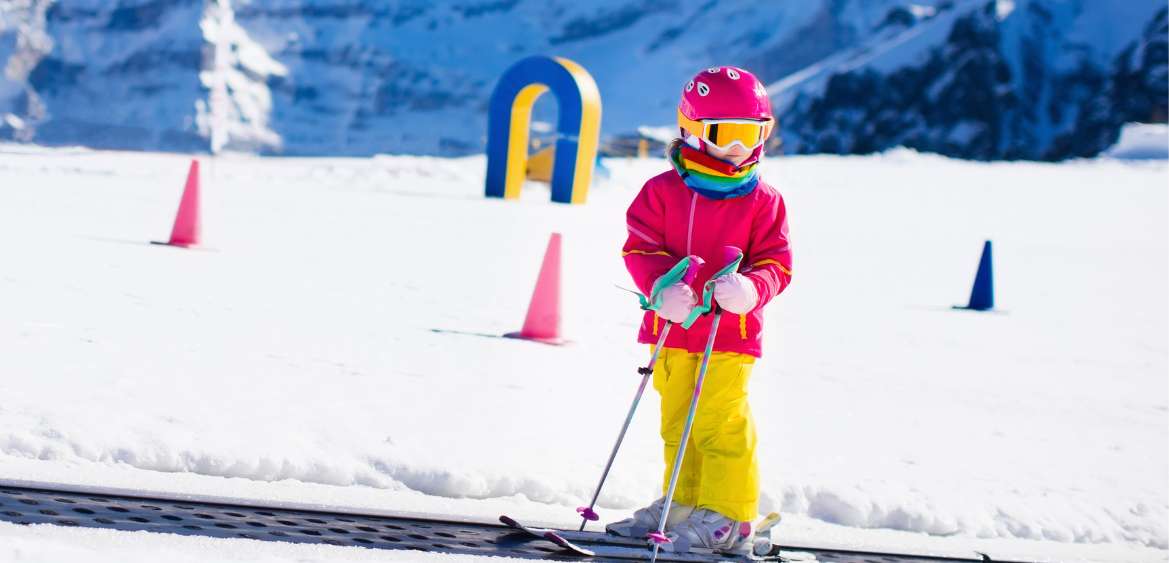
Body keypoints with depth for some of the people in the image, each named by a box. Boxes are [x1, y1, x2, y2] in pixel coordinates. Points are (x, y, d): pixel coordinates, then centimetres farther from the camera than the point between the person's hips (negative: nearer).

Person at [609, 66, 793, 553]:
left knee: (720, 422, -8)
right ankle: (682, 504, 27)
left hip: (731, 332, -3)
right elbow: (640, 247, -3)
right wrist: (662, 285, -22)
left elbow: (775, 262, -1)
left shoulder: (763, 201, -1)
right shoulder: (663, 191, 0)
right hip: (674, 328, 3)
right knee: (678, 422, 14)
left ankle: (727, 514, 1)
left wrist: (750, 288, -23)